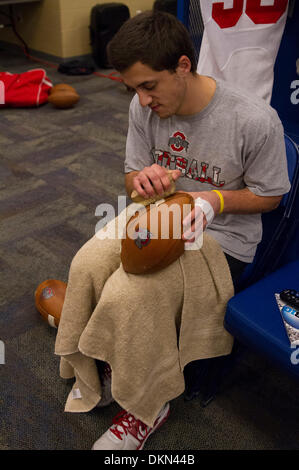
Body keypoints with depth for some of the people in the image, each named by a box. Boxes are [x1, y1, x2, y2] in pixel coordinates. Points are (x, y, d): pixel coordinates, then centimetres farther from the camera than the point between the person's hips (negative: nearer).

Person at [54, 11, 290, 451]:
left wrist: (215, 200, -25)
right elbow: (133, 177, 5)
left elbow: (268, 195, -6)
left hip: (222, 237, -5)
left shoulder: (256, 121, -21)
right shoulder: (144, 108, -7)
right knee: (88, 264, -21)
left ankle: (147, 407, 4)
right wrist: (144, 179, -21)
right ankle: (96, 376, 5)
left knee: (126, 296, -25)